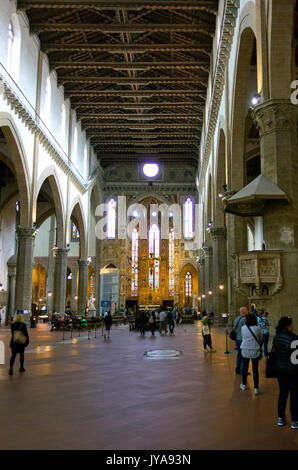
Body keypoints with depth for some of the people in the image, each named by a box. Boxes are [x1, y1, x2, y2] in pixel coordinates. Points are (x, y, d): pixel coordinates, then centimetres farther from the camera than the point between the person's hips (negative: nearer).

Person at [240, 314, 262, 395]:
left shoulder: (243, 328, -4)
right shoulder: (257, 328, -8)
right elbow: (260, 338, 7)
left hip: (245, 350, 2)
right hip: (255, 351, -1)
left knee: (244, 368, 15)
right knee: (255, 369, 4)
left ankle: (244, 385, 28)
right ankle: (256, 388, 5)